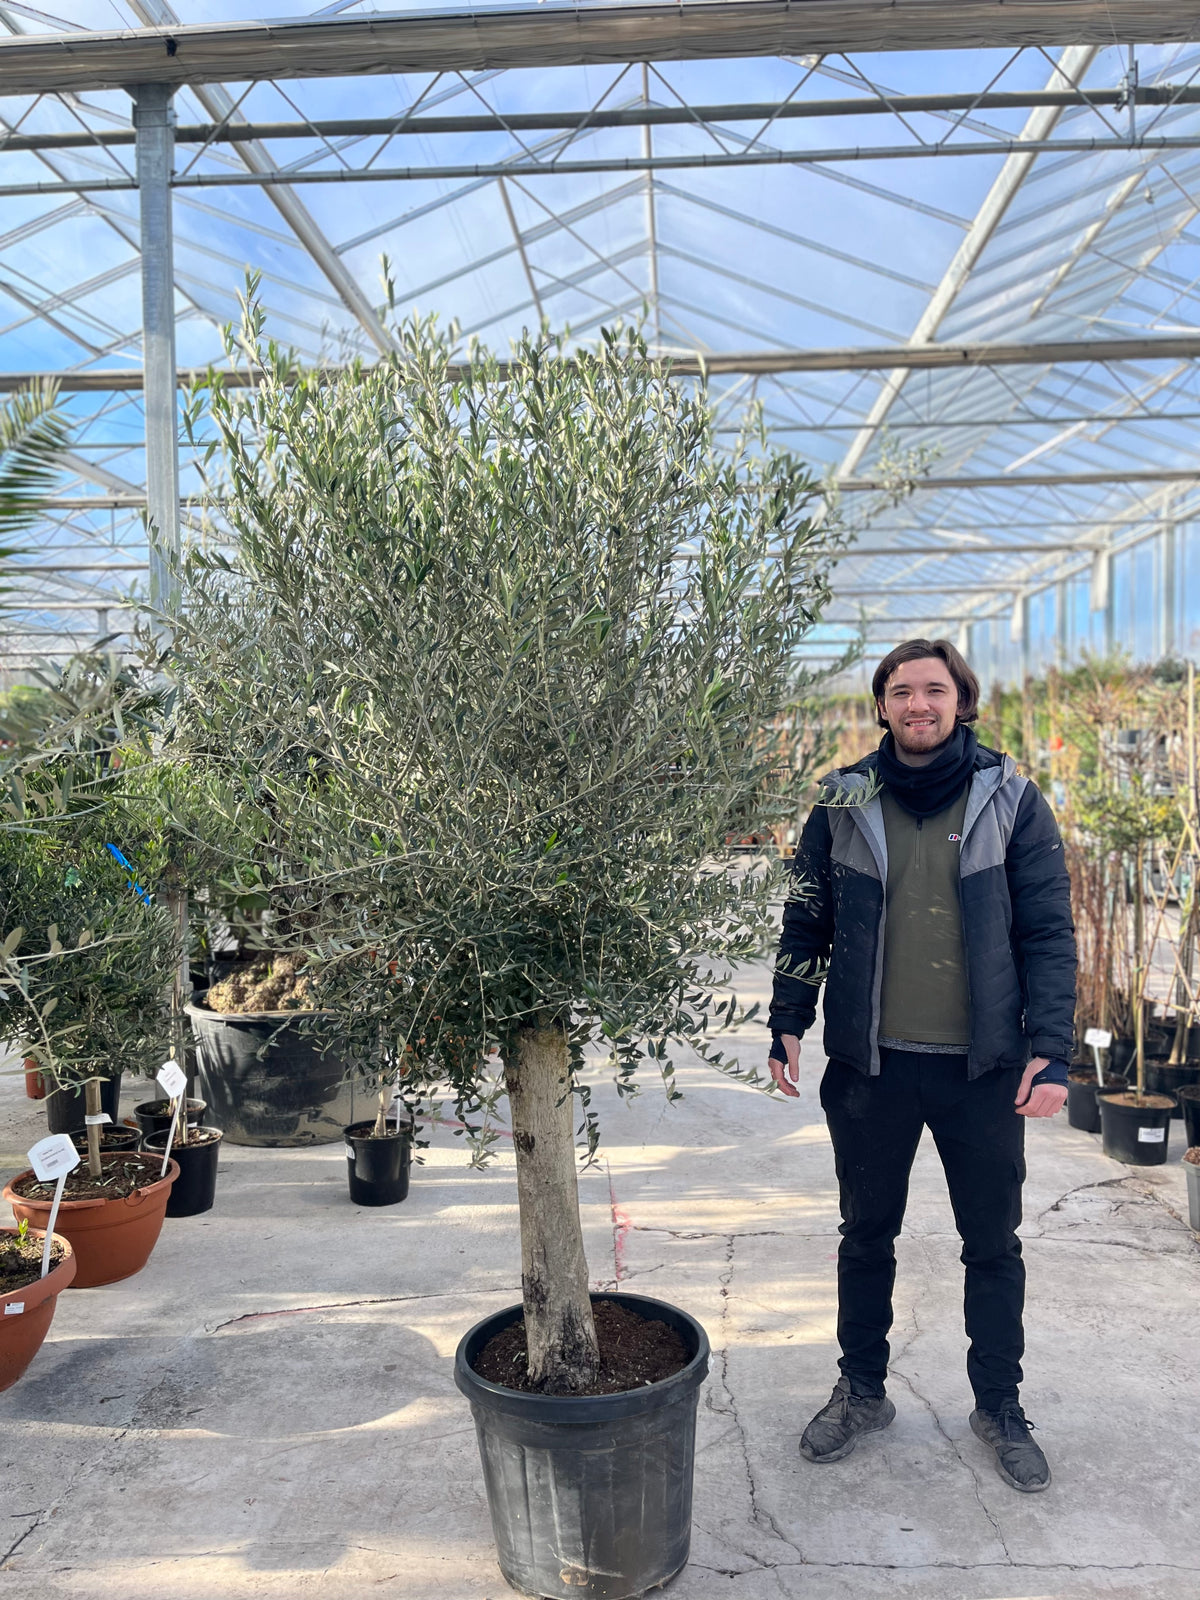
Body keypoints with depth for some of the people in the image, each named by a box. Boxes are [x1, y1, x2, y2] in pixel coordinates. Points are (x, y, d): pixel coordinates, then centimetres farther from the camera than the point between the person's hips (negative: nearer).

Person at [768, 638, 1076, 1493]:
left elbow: (1049, 931, -4)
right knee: (867, 1234, 16)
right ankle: (862, 1391, 36)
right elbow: (807, 922, 5)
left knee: (994, 1245, 14)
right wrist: (788, 1025, 0)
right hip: (871, 1062, 1)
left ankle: (1000, 1407, 35)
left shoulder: (1011, 799, -3)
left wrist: (1051, 1050, -11)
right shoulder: (845, 801, 0)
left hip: (984, 1067, -1)